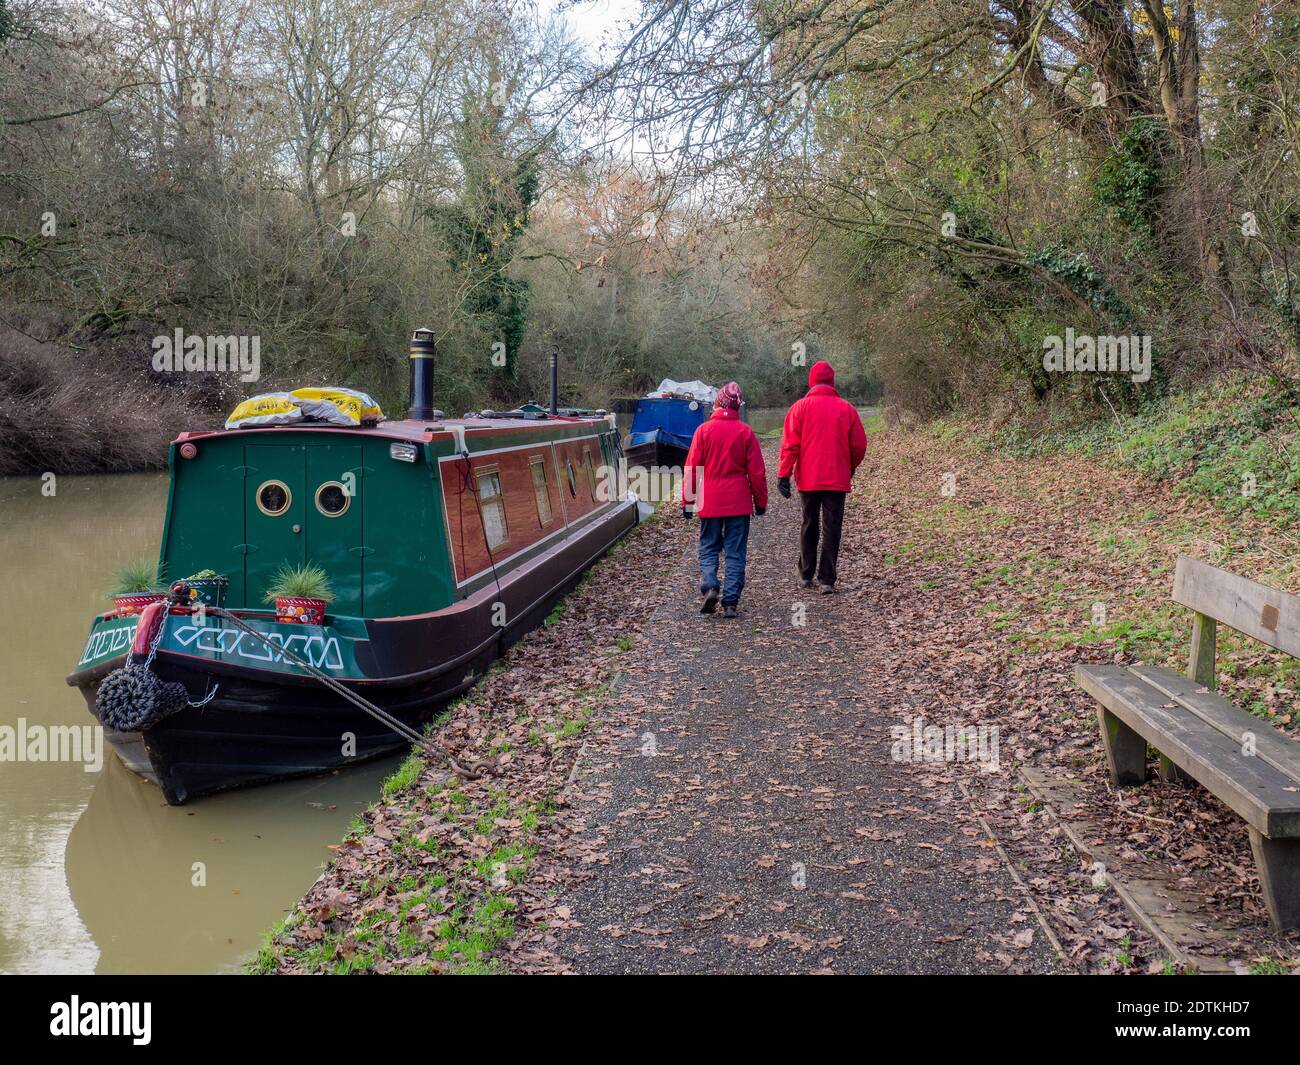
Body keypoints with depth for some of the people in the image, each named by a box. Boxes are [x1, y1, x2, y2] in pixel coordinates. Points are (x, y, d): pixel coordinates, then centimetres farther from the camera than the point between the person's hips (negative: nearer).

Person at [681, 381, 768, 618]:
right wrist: (760, 501, 10)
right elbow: (757, 471, 0)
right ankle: (730, 602, 3)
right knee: (735, 552, 6)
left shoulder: (704, 430, -4)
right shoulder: (746, 432, -2)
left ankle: (710, 586, -11)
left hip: (710, 501, 0)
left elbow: (692, 468, -3)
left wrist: (687, 501, 4)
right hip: (739, 502, 0)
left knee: (708, 547, 12)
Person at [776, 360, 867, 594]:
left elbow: (790, 445, -7)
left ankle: (806, 575, 21)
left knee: (809, 526, 14)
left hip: (808, 479, 0)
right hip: (838, 479, 0)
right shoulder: (846, 408, 1)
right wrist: (849, 468, 21)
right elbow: (859, 445, 4)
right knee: (831, 529, 3)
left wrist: (783, 475, -6)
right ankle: (827, 580, -1)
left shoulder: (800, 407, -2)